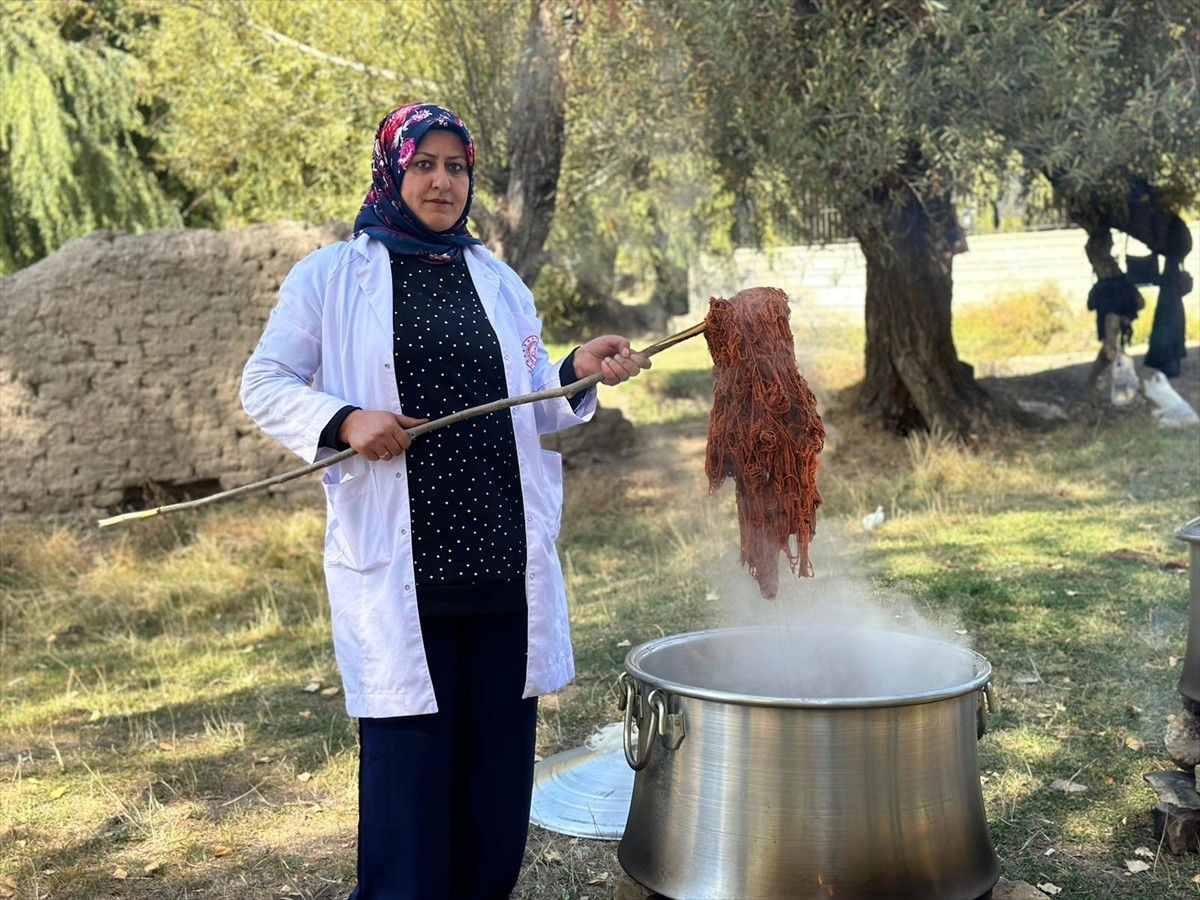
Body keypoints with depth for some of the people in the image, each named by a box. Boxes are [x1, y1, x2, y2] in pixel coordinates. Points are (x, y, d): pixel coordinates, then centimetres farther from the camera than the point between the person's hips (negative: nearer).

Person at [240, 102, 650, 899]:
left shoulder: (498, 281, 15)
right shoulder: (330, 277, 3)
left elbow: (534, 408, 16)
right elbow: (265, 385, 2)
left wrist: (576, 373, -4)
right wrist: (344, 421, -15)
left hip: (505, 559, 4)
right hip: (398, 565, -4)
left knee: (500, 754, 8)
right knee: (409, 755, -1)